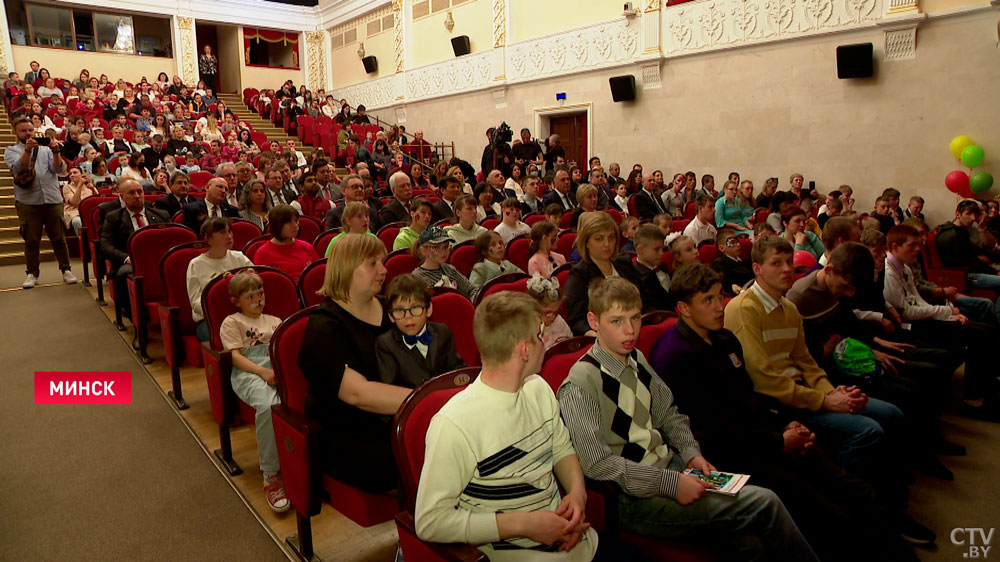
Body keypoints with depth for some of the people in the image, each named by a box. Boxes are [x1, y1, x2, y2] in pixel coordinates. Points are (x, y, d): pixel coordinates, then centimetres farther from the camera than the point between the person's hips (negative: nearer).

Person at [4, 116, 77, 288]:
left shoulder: (46, 149, 15)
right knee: (31, 240, 3)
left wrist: (56, 152, -16)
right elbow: (19, 168, -10)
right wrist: (28, 150, -24)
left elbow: (59, 169, 1)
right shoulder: (11, 151, 10)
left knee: (59, 238, 3)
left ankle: (66, 270, 8)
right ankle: (32, 274, 11)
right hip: (27, 201, -1)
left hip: (53, 199, 1)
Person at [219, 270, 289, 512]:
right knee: (268, 405, -38)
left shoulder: (274, 320, 34)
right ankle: (270, 475, -26)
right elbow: (235, 355, 4)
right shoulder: (232, 322, 20)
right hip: (248, 372, -3)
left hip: (279, 367, 4)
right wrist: (263, 372, -13)